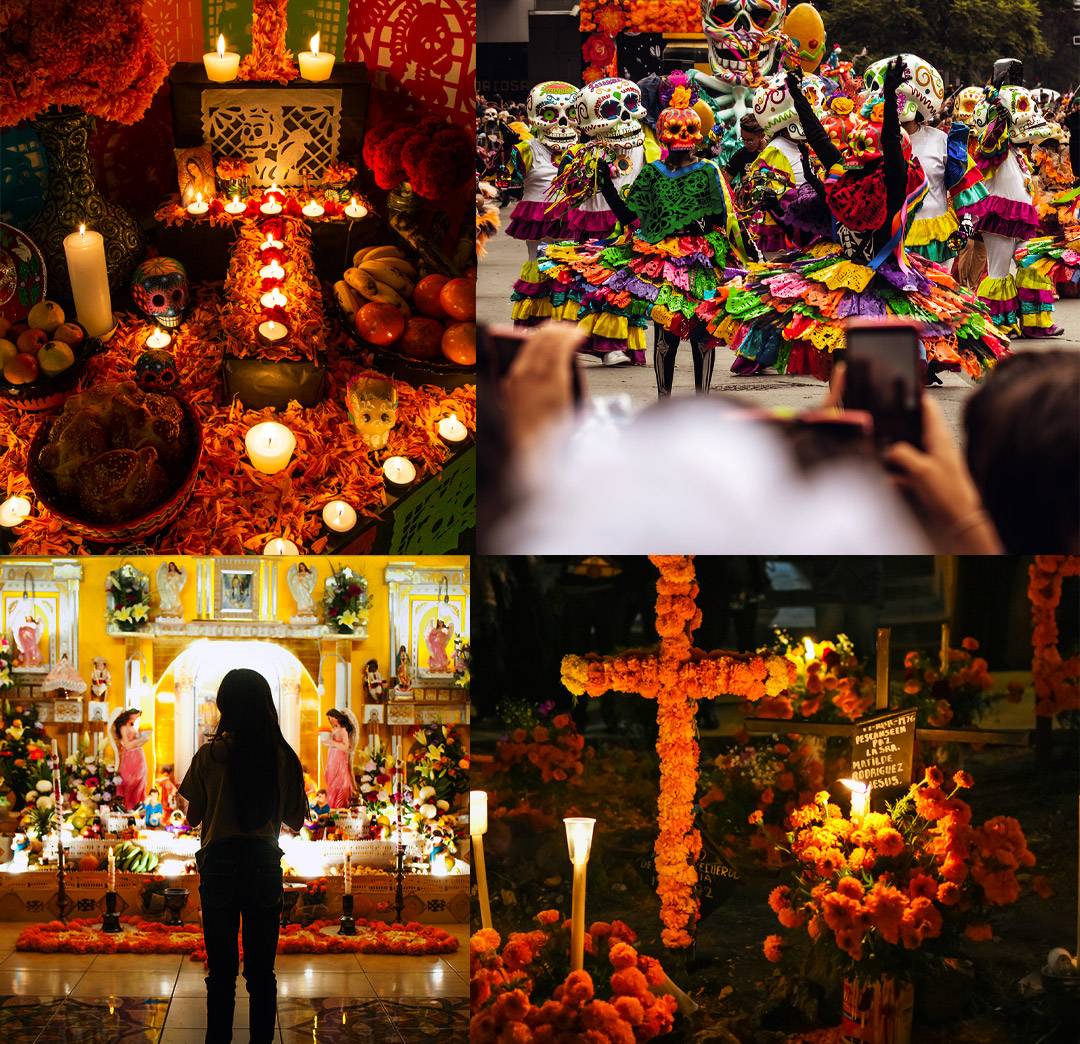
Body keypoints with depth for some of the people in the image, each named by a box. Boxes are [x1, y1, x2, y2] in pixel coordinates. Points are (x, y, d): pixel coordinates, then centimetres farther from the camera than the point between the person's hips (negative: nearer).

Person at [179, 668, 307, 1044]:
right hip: (265, 863, 2)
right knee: (261, 970, 9)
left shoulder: (210, 755, -8)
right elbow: (295, 821, 6)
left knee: (221, 970, 6)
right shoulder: (283, 757, -3)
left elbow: (193, 817, 0)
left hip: (220, 862, -2)